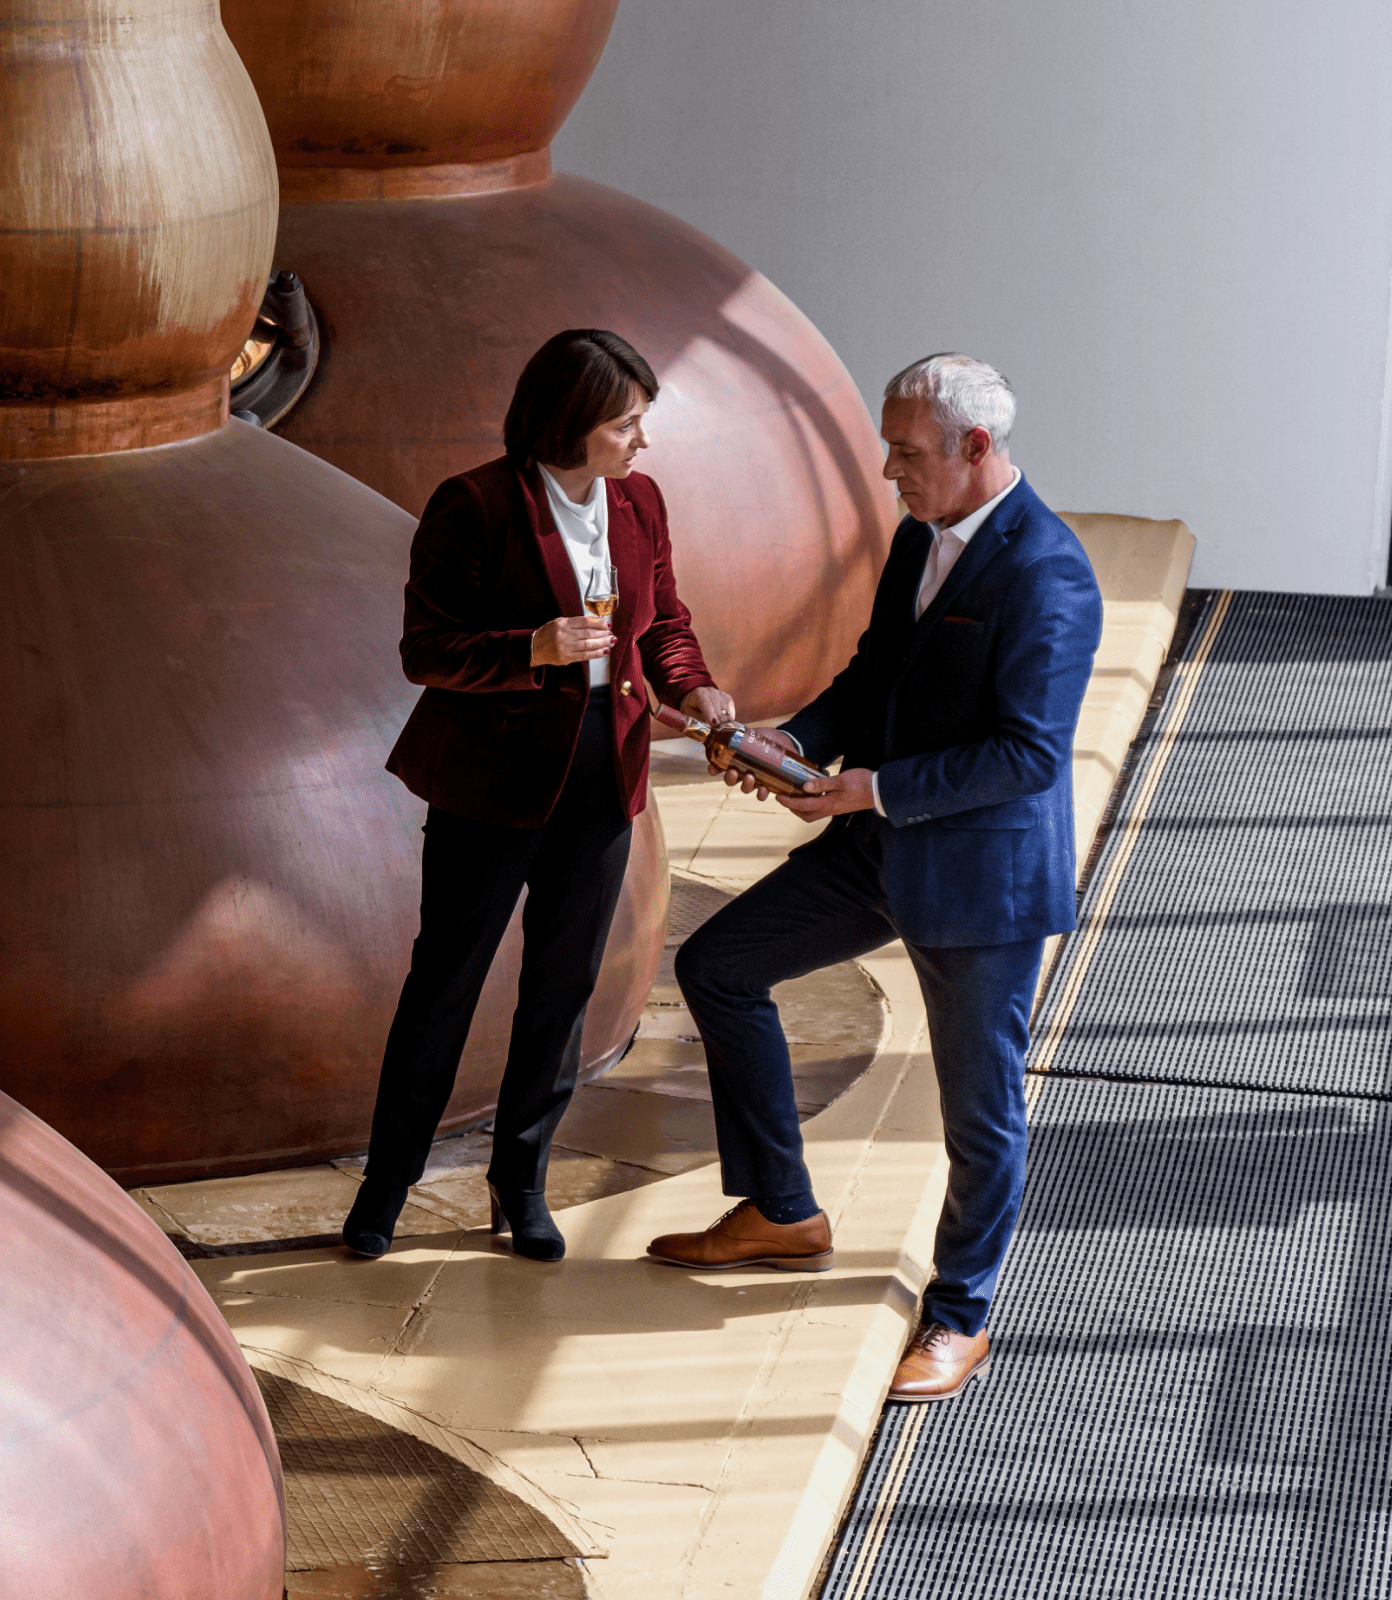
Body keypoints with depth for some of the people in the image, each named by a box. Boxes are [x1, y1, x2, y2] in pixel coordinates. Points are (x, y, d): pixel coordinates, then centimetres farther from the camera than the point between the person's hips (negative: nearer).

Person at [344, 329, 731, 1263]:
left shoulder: (639, 502, 3)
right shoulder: (474, 509, -14)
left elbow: (664, 620, 14)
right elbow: (427, 651, -13)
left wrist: (691, 687, -6)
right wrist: (534, 650, -28)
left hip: (602, 775, 5)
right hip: (492, 779, -5)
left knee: (565, 985, 11)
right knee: (445, 980, 4)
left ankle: (522, 1180, 27)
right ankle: (387, 1185, 18)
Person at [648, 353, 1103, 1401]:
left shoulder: (1045, 574, -21)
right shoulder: (920, 541, 7)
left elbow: (1030, 751, -25)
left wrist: (874, 788, -24)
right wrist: (798, 743, -1)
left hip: (985, 874, -9)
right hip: (883, 852, 9)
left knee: (980, 1106, 5)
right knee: (717, 966, 12)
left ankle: (959, 1319, 25)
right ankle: (782, 1216, 22)